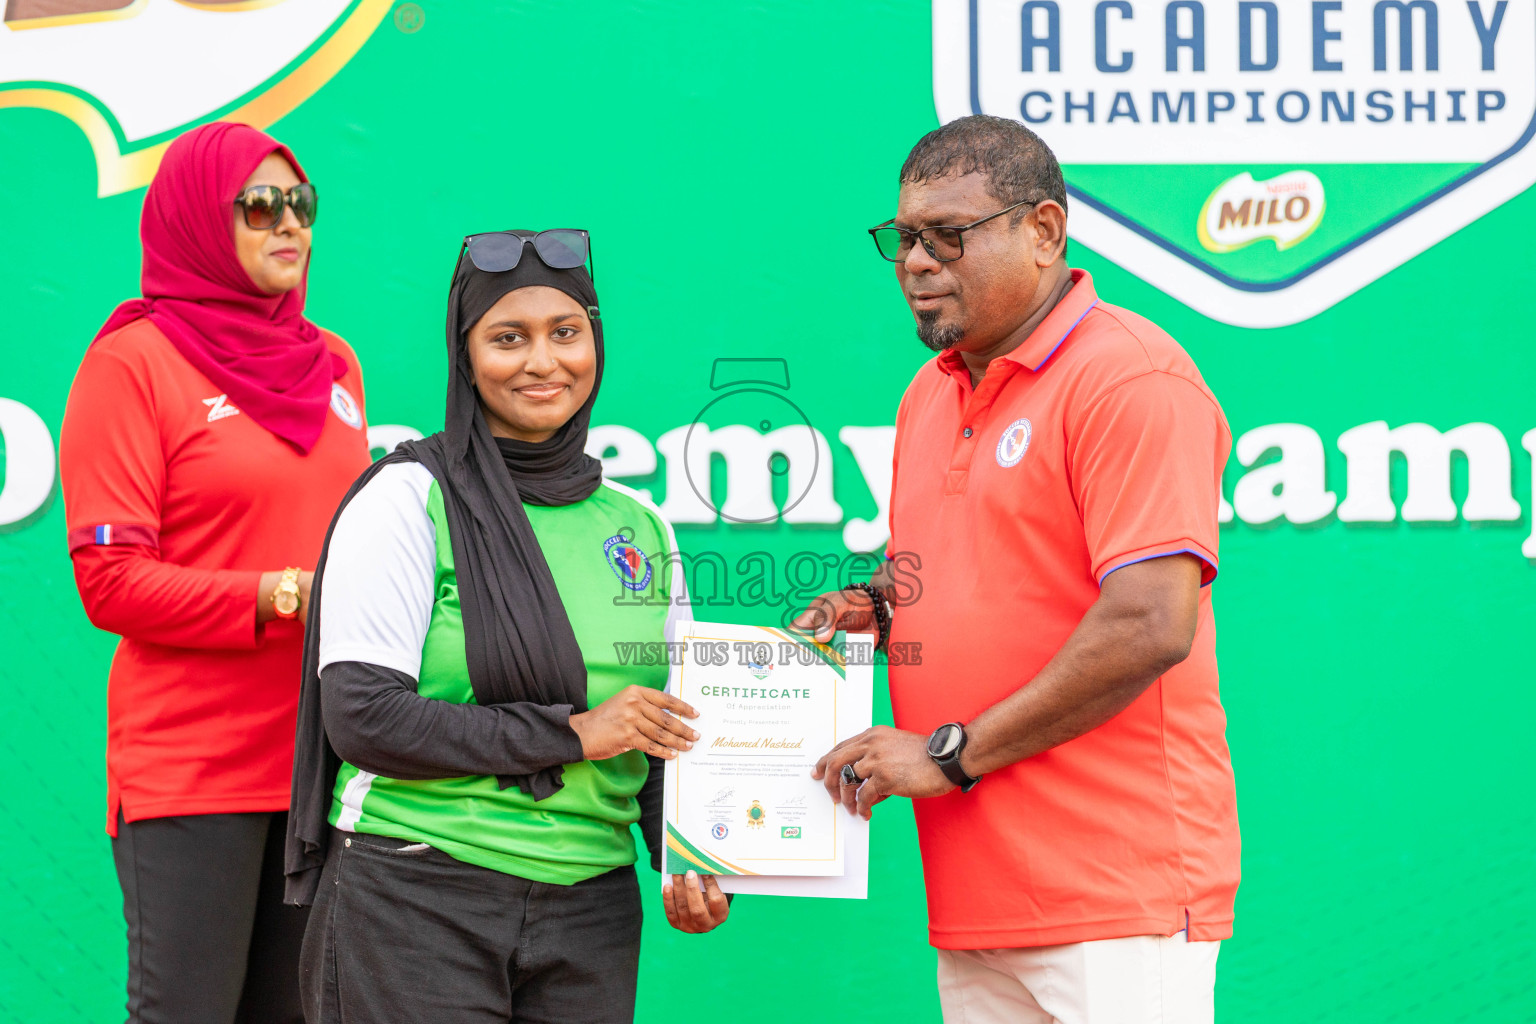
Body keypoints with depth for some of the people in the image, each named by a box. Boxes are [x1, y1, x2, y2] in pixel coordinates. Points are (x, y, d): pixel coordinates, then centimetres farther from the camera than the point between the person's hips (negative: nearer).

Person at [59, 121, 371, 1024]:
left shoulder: (333, 363, 15)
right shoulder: (133, 360, -3)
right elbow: (110, 579, -9)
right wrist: (270, 600, -20)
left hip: (321, 756, 6)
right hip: (189, 766, -6)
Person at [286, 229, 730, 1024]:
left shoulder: (639, 527, 11)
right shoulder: (408, 498, -5)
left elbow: (667, 732, 17)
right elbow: (361, 714, -14)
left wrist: (690, 867, -1)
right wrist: (570, 732, -15)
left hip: (590, 912, 5)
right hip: (417, 899, -5)